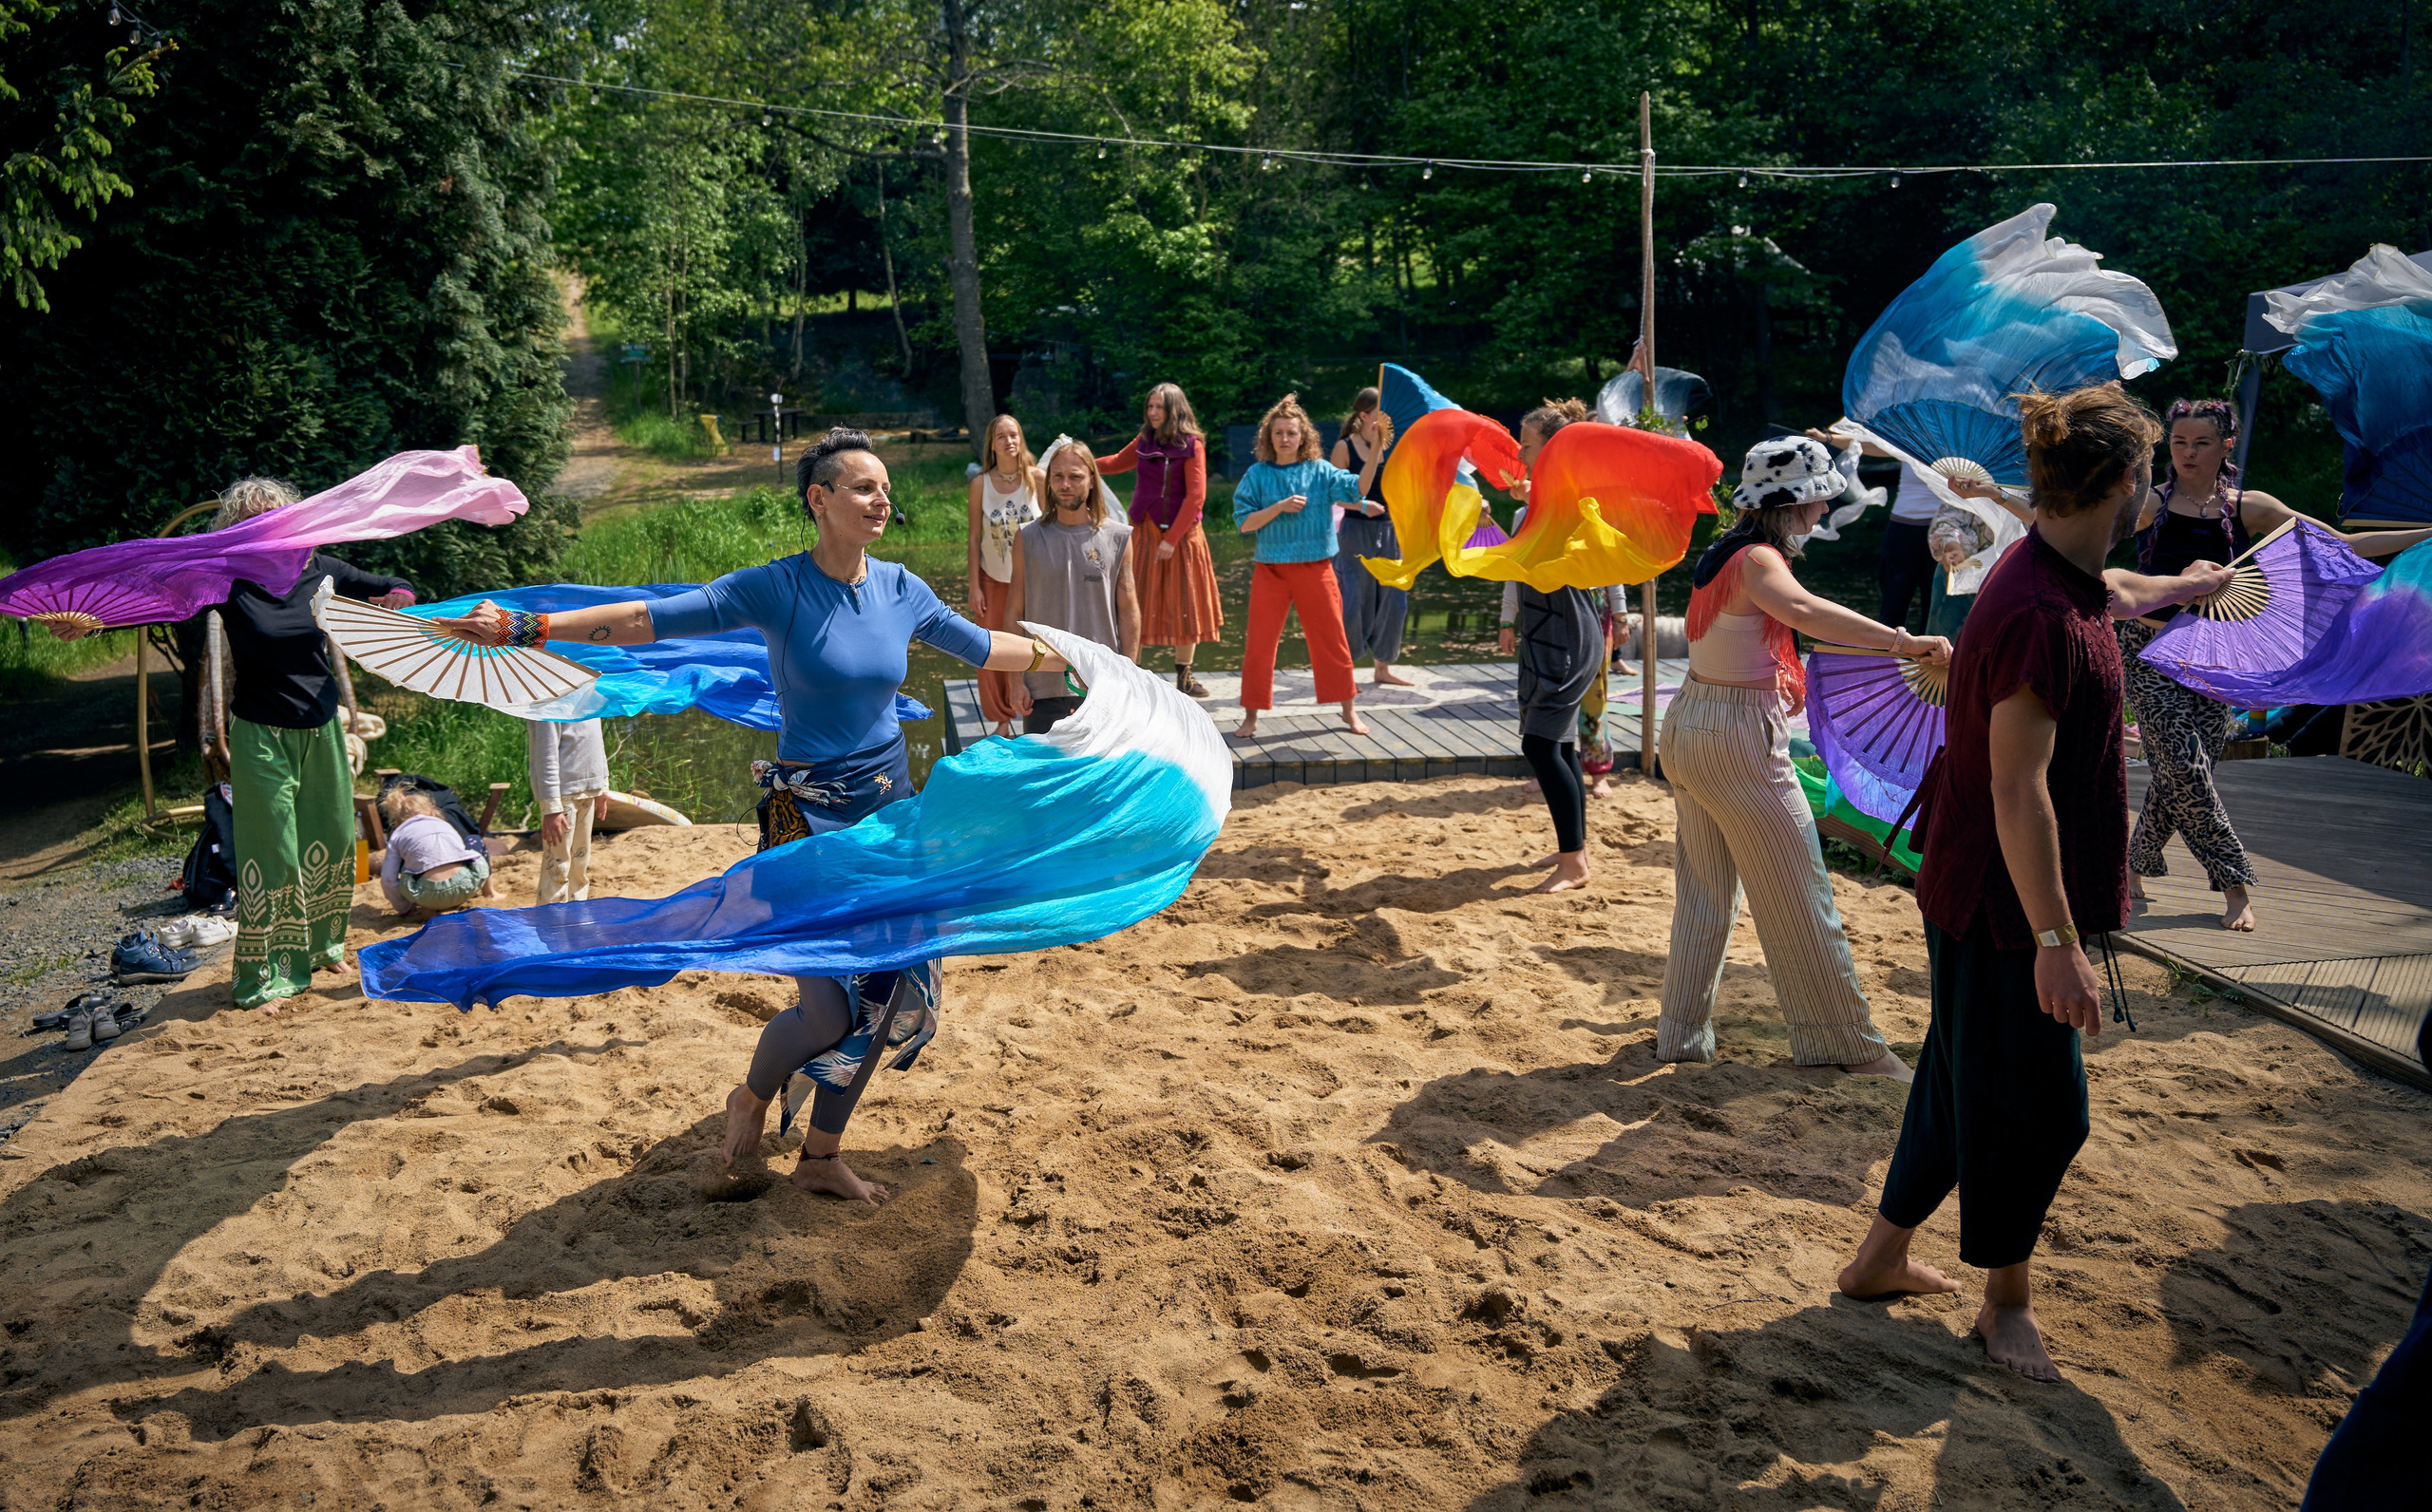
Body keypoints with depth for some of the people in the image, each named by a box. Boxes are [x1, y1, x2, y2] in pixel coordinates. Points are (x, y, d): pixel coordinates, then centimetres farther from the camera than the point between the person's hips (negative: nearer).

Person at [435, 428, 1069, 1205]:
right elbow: (654, 618, -19)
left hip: (891, 809, 6)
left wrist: (1066, 656, 27)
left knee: (883, 992, 7)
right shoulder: (776, 589, -13)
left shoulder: (900, 589, 2)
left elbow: (980, 646, 18)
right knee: (831, 1007, -8)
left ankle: (822, 1156, 27)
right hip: (808, 817, -5)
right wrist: (526, 627, -26)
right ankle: (751, 1099, 27)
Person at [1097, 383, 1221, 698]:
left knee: (1184, 606, 6)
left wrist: (1172, 539, -18)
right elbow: (1118, 462, 24)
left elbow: (1195, 496, -13)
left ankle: (1183, 677, 19)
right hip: (1144, 531, 3)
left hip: (1181, 535, -3)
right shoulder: (1144, 441, 4)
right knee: (1135, 604, -1)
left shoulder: (1192, 445, -8)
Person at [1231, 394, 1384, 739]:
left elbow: (1357, 489, -12)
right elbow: (1244, 522, -4)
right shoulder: (1258, 474, 0)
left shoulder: (1320, 471, 2)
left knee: (1332, 639, 6)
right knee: (1260, 642, 3)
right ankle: (1251, 716, 14)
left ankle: (1349, 710, 20)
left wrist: (1376, 453, -24)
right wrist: (1280, 507, -16)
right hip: (1270, 570, 0)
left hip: (1315, 568, 1)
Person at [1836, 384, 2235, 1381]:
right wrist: (2057, 942, -26)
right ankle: (2005, 1303, 25)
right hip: (2003, 898, -10)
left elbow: (2109, 590, 31)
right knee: (2035, 1108, 5)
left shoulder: (2054, 571, 4)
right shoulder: (2040, 617, -27)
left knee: (1965, 1086, 20)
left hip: (1975, 888, 10)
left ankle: (1882, 1257, 34)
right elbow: (2018, 791, -28)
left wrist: (2183, 587, 49)